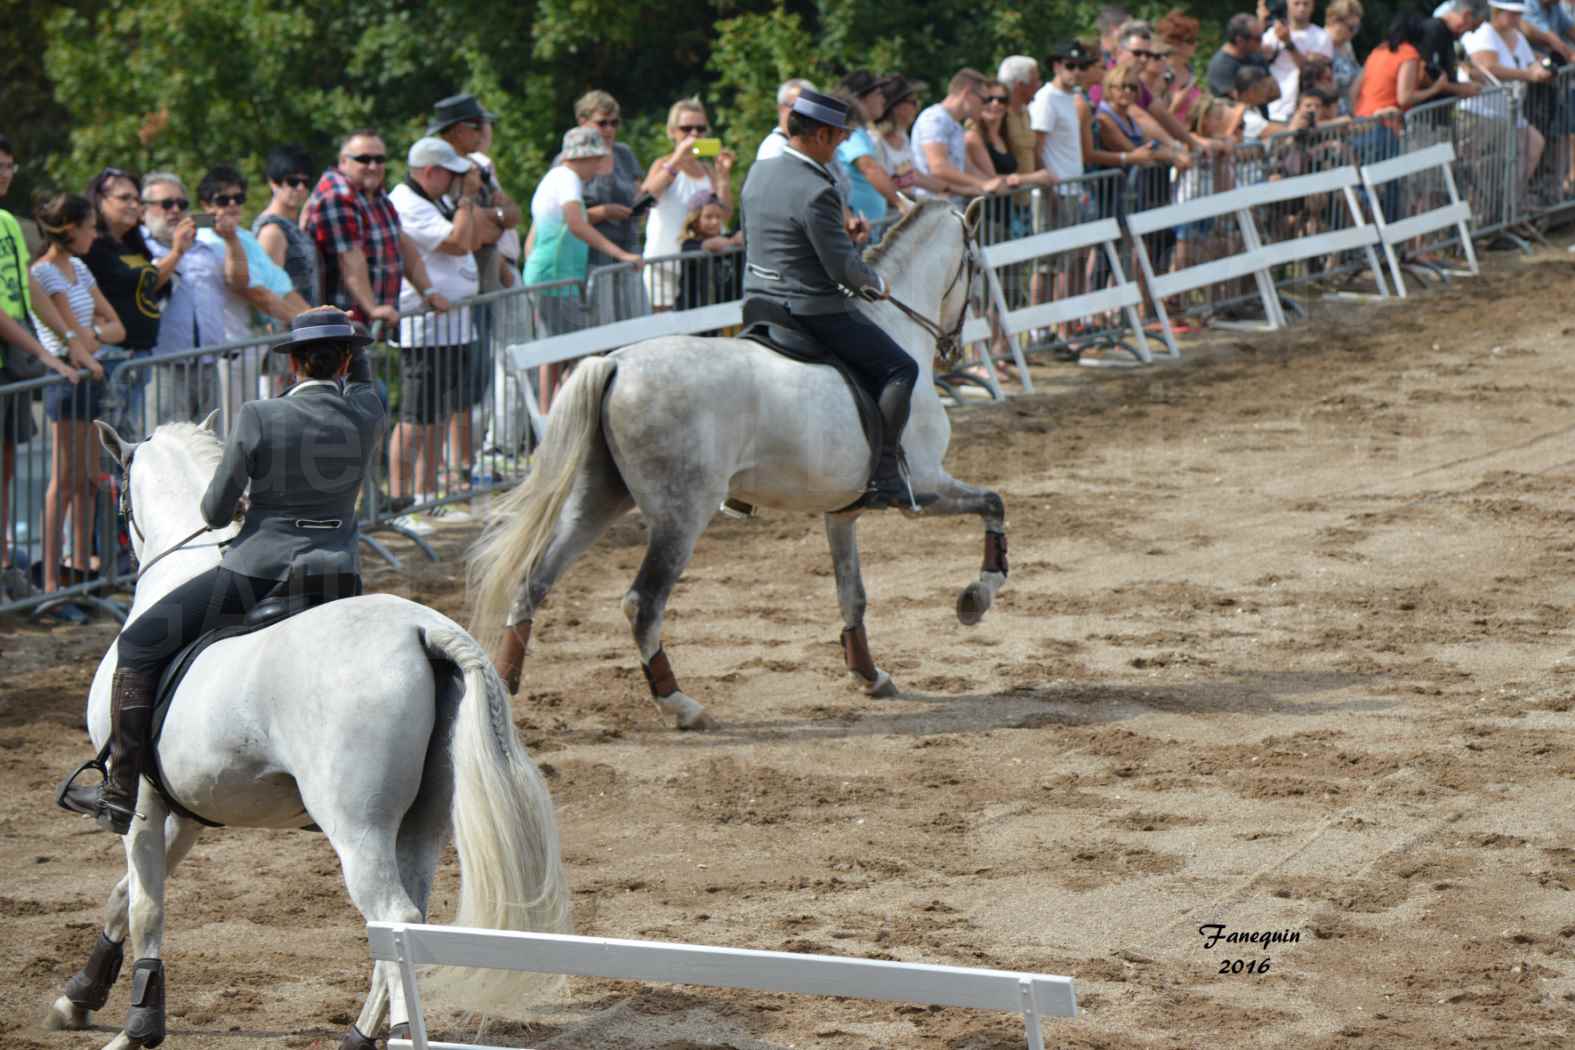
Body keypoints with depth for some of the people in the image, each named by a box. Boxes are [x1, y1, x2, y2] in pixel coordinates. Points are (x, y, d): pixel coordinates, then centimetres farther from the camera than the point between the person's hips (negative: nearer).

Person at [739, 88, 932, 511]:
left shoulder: (758, 173, 5)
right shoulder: (817, 193, -22)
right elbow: (844, 269, -20)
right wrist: (877, 284, 1)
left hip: (758, 306, 9)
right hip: (813, 313, -9)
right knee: (899, 369, 2)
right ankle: (885, 474, -5)